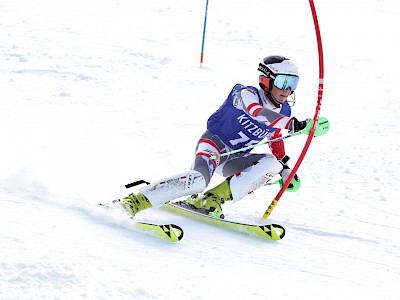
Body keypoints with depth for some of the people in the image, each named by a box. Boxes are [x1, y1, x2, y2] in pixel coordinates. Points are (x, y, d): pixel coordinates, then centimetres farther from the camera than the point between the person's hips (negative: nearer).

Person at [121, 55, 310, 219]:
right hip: (214, 143, -7)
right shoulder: (247, 94, -18)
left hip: (234, 159, 7)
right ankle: (135, 201, -28)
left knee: (272, 165, -20)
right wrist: (293, 124, -53)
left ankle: (214, 199, -19)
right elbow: (259, 114, -41)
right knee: (198, 180, -36)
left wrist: (285, 169, 15)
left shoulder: (283, 112, 4)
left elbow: (276, 141, 24)